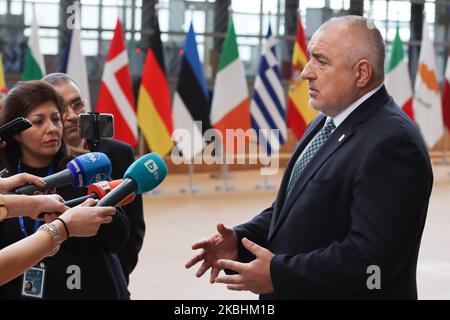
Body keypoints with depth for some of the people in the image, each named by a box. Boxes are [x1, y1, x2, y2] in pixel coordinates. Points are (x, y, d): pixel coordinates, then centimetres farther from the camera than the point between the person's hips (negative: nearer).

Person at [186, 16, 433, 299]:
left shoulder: (391, 142, -22)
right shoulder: (326, 123, 8)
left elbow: (371, 256, -27)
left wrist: (278, 274, -23)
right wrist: (239, 240, -3)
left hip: (349, 292, -8)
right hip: (295, 292, 8)